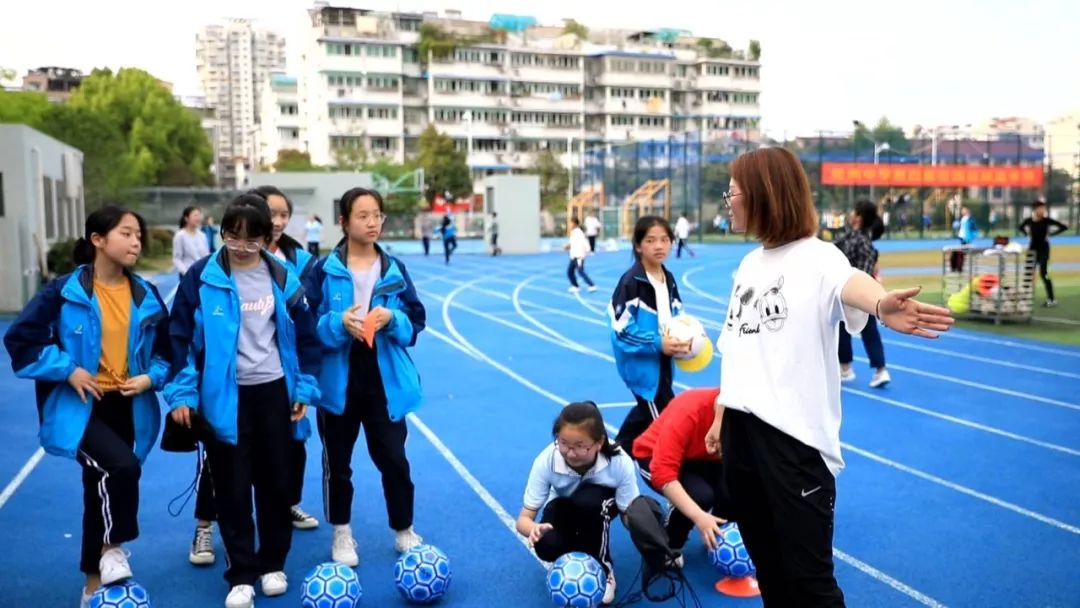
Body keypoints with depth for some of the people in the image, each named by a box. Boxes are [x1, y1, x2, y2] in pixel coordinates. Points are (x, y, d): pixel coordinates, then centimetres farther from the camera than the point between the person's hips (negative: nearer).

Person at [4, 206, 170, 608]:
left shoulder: (147, 296, 1)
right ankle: (113, 548, -2)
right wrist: (68, 369, -15)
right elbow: (21, 340, -8)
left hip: (127, 406, 4)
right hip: (79, 406, -4)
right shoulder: (64, 291, -11)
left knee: (101, 488, 15)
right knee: (122, 466, -29)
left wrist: (152, 377, -7)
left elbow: (166, 349, 11)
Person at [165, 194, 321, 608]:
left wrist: (305, 387, 4)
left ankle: (273, 564, 29)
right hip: (222, 396, -2)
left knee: (275, 480, 11)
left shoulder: (283, 278, -2)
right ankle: (241, 575, 18)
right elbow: (180, 337, -4)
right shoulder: (202, 277, -8)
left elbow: (305, 335, 6)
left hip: (273, 391, 2)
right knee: (232, 487, 4)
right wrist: (181, 392, -8)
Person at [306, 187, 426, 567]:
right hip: (338, 381, -1)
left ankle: (405, 531, 26)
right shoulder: (324, 271, -4)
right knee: (337, 461, 12)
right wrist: (339, 323, -23)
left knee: (394, 459, 6)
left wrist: (393, 319, -17)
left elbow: (416, 321, 3)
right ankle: (341, 534, 30)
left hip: (386, 380, 1)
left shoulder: (394, 269, 2)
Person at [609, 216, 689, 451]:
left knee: (648, 412, 22)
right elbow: (622, 328, -19)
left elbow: (676, 315, 16)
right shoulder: (631, 281, -17)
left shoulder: (669, 279, 6)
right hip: (641, 362, -8)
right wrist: (656, 344, -22)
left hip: (662, 360, 8)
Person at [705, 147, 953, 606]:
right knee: (768, 570, 18)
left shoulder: (816, 256, -10)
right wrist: (720, 416, 20)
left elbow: (848, 282, -34)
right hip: (741, 433, 8)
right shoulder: (749, 263, 14)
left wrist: (880, 303, -56)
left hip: (794, 436, -7)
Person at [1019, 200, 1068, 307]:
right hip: (1032, 248, 4)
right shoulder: (1028, 220, -1)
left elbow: (1064, 227, -11)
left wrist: (1051, 234, -10)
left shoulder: (1047, 220, -11)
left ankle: (1051, 299, -5)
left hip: (1043, 249, -4)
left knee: (1044, 274, -10)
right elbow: (1021, 227, 21)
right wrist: (1026, 234, 5)